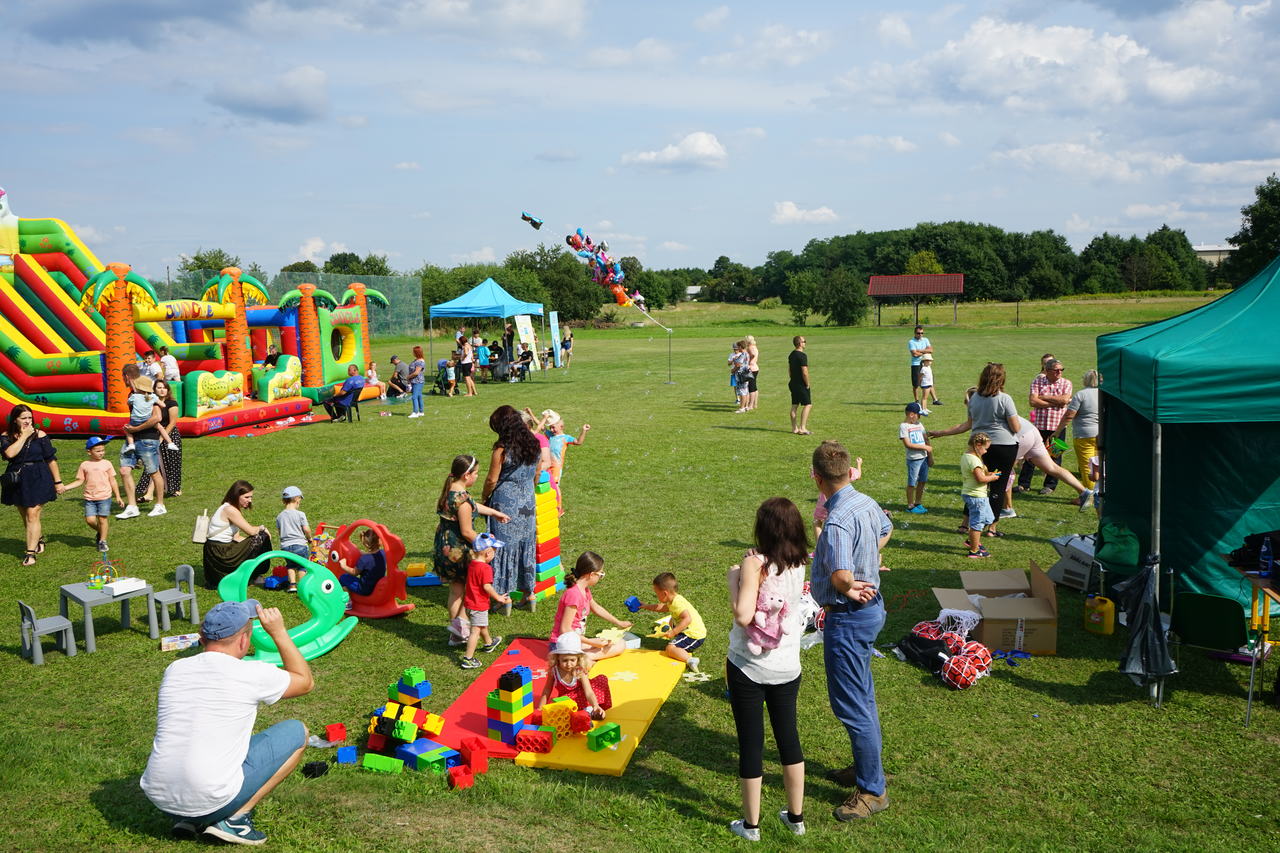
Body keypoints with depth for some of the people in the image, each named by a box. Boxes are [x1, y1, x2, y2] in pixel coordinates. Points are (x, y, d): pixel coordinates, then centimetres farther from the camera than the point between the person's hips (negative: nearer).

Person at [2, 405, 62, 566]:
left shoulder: (39, 435, -4)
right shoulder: (6, 436, 1)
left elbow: (51, 459, 0)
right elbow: (9, 453, -20)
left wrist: (58, 481, 1)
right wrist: (24, 436, -15)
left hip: (38, 479, -3)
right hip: (16, 480, 3)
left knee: (32, 515, -10)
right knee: (24, 516, 15)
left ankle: (30, 553, -7)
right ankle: (39, 538, 40)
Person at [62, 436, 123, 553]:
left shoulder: (107, 463, 2)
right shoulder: (84, 465, 4)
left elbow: (113, 481, 7)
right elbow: (79, 481, 8)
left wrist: (118, 496, 7)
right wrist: (65, 487, -3)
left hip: (105, 497, -1)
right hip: (89, 498, 1)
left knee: (103, 518, -2)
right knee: (90, 519, -5)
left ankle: (102, 541, 13)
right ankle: (99, 532, 26)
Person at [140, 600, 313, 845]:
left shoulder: (173, 670, 6)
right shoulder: (251, 675, -9)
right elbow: (305, 682, 11)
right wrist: (278, 632, 10)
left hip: (160, 800, 6)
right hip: (211, 803, -6)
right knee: (296, 731, 8)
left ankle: (188, 820, 16)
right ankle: (236, 818, 1)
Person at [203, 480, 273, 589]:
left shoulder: (233, 509, 13)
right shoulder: (230, 510, -17)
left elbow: (236, 538, 10)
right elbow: (251, 531, -18)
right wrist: (262, 527, 3)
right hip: (218, 553, -10)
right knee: (261, 537, -9)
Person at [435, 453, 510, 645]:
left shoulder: (448, 491, 5)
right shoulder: (463, 499, -26)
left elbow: (473, 506, 22)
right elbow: (466, 532, -23)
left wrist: (495, 513, 31)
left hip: (444, 546, 9)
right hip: (458, 549, -9)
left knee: (456, 590, 19)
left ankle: (456, 635, 28)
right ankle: (461, 622, 7)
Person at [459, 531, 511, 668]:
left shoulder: (471, 564, 1)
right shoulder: (485, 568, -24)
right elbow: (487, 587, -27)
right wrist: (499, 598, -19)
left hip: (469, 603, 9)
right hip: (479, 606, -9)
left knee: (483, 625, 31)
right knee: (475, 631, -3)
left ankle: (489, 643, 54)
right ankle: (467, 659, -3)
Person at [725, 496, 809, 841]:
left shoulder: (754, 563, -21)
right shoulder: (798, 564, -3)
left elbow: (743, 615, -27)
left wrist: (734, 579, -15)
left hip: (749, 667, -5)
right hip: (788, 666, 5)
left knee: (750, 742, 8)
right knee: (788, 736, 19)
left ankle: (751, 824, 21)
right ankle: (796, 816, 31)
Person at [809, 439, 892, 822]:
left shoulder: (838, 521, -28)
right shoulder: (867, 503, 1)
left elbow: (840, 577, -39)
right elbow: (885, 531, 25)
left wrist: (849, 589, -16)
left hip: (848, 618, -10)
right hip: (870, 605, 10)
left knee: (851, 704, 2)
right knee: (862, 697, 22)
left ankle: (872, 790, 14)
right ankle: (865, 767, 38)